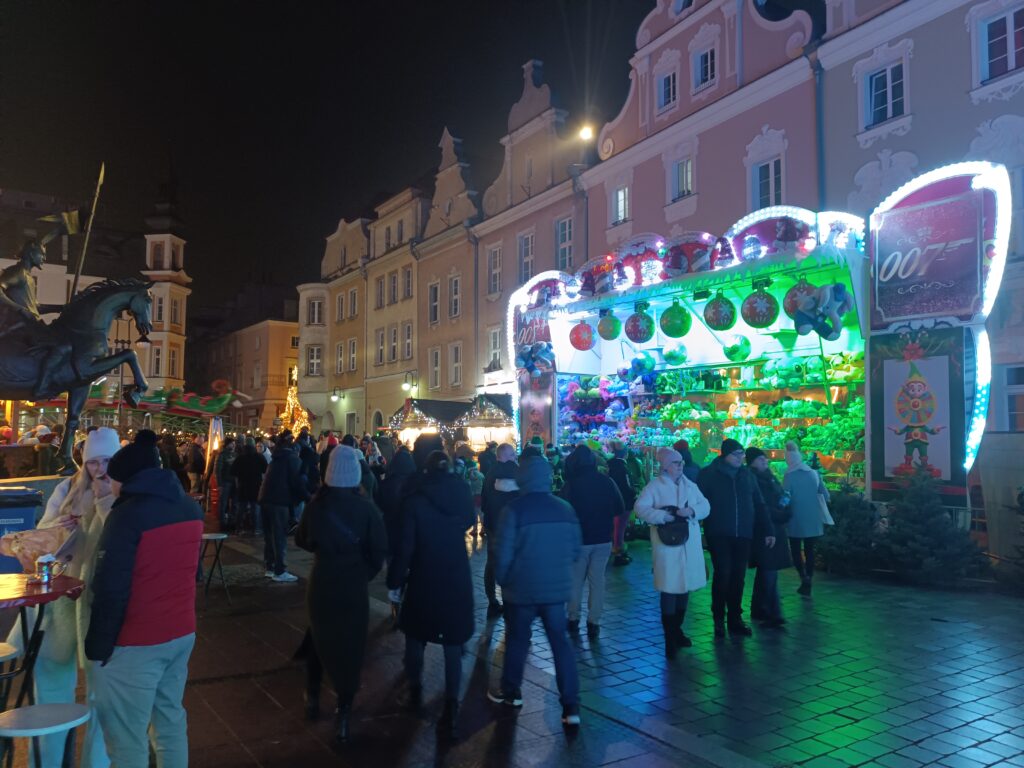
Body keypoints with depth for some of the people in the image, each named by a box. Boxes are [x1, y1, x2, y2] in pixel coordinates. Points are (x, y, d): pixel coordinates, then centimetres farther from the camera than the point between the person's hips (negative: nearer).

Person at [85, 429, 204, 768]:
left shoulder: (128, 514, -18)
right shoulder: (190, 507, 4)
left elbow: (111, 589, -18)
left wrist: (97, 645, -10)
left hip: (135, 643, -7)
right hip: (182, 632, 7)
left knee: (126, 737, 6)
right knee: (170, 719, 19)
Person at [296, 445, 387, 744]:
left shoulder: (316, 504, -11)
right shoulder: (366, 507, -15)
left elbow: (302, 540, 3)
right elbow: (379, 549, -12)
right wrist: (366, 572, 5)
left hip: (322, 582, 2)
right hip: (354, 585, -1)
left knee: (320, 638, 24)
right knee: (350, 645, 11)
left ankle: (313, 695, 39)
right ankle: (343, 713, 12)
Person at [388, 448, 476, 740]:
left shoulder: (414, 499, -11)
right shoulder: (462, 492, -3)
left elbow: (405, 545, -12)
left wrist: (395, 578, -2)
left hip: (424, 578, -2)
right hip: (458, 577, 2)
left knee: (416, 635, 19)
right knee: (453, 643, 6)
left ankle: (415, 692, 34)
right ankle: (450, 711, 2)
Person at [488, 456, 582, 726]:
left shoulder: (514, 509, -15)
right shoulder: (565, 508, -1)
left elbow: (503, 553, -13)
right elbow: (575, 548, 7)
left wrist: (502, 581, 4)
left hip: (522, 588, -3)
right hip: (556, 588, 3)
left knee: (517, 640, 15)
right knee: (560, 642, 9)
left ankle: (510, 692, 32)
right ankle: (571, 706, 7)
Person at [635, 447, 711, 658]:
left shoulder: (690, 485, 13)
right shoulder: (654, 486, -4)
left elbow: (705, 506, 7)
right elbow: (641, 508, -13)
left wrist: (692, 510, -13)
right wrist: (664, 516, -23)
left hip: (690, 545, 6)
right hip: (667, 544, -6)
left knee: (685, 587, 15)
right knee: (669, 590, -5)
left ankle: (677, 631, 32)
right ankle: (670, 639, 4)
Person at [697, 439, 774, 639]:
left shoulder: (746, 475, 10)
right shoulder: (708, 474, -2)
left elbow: (759, 505, 12)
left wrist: (768, 530, 7)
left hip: (742, 535, 4)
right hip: (719, 535, -3)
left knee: (738, 577, 6)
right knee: (723, 574, -6)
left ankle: (735, 620, 17)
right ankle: (718, 619, 9)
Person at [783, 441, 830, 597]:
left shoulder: (789, 476, -10)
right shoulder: (814, 473, 4)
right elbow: (825, 495, 6)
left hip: (796, 520, -4)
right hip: (813, 520, 4)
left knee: (796, 550, 8)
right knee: (809, 551, 11)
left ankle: (803, 577, -12)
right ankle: (807, 585, 10)